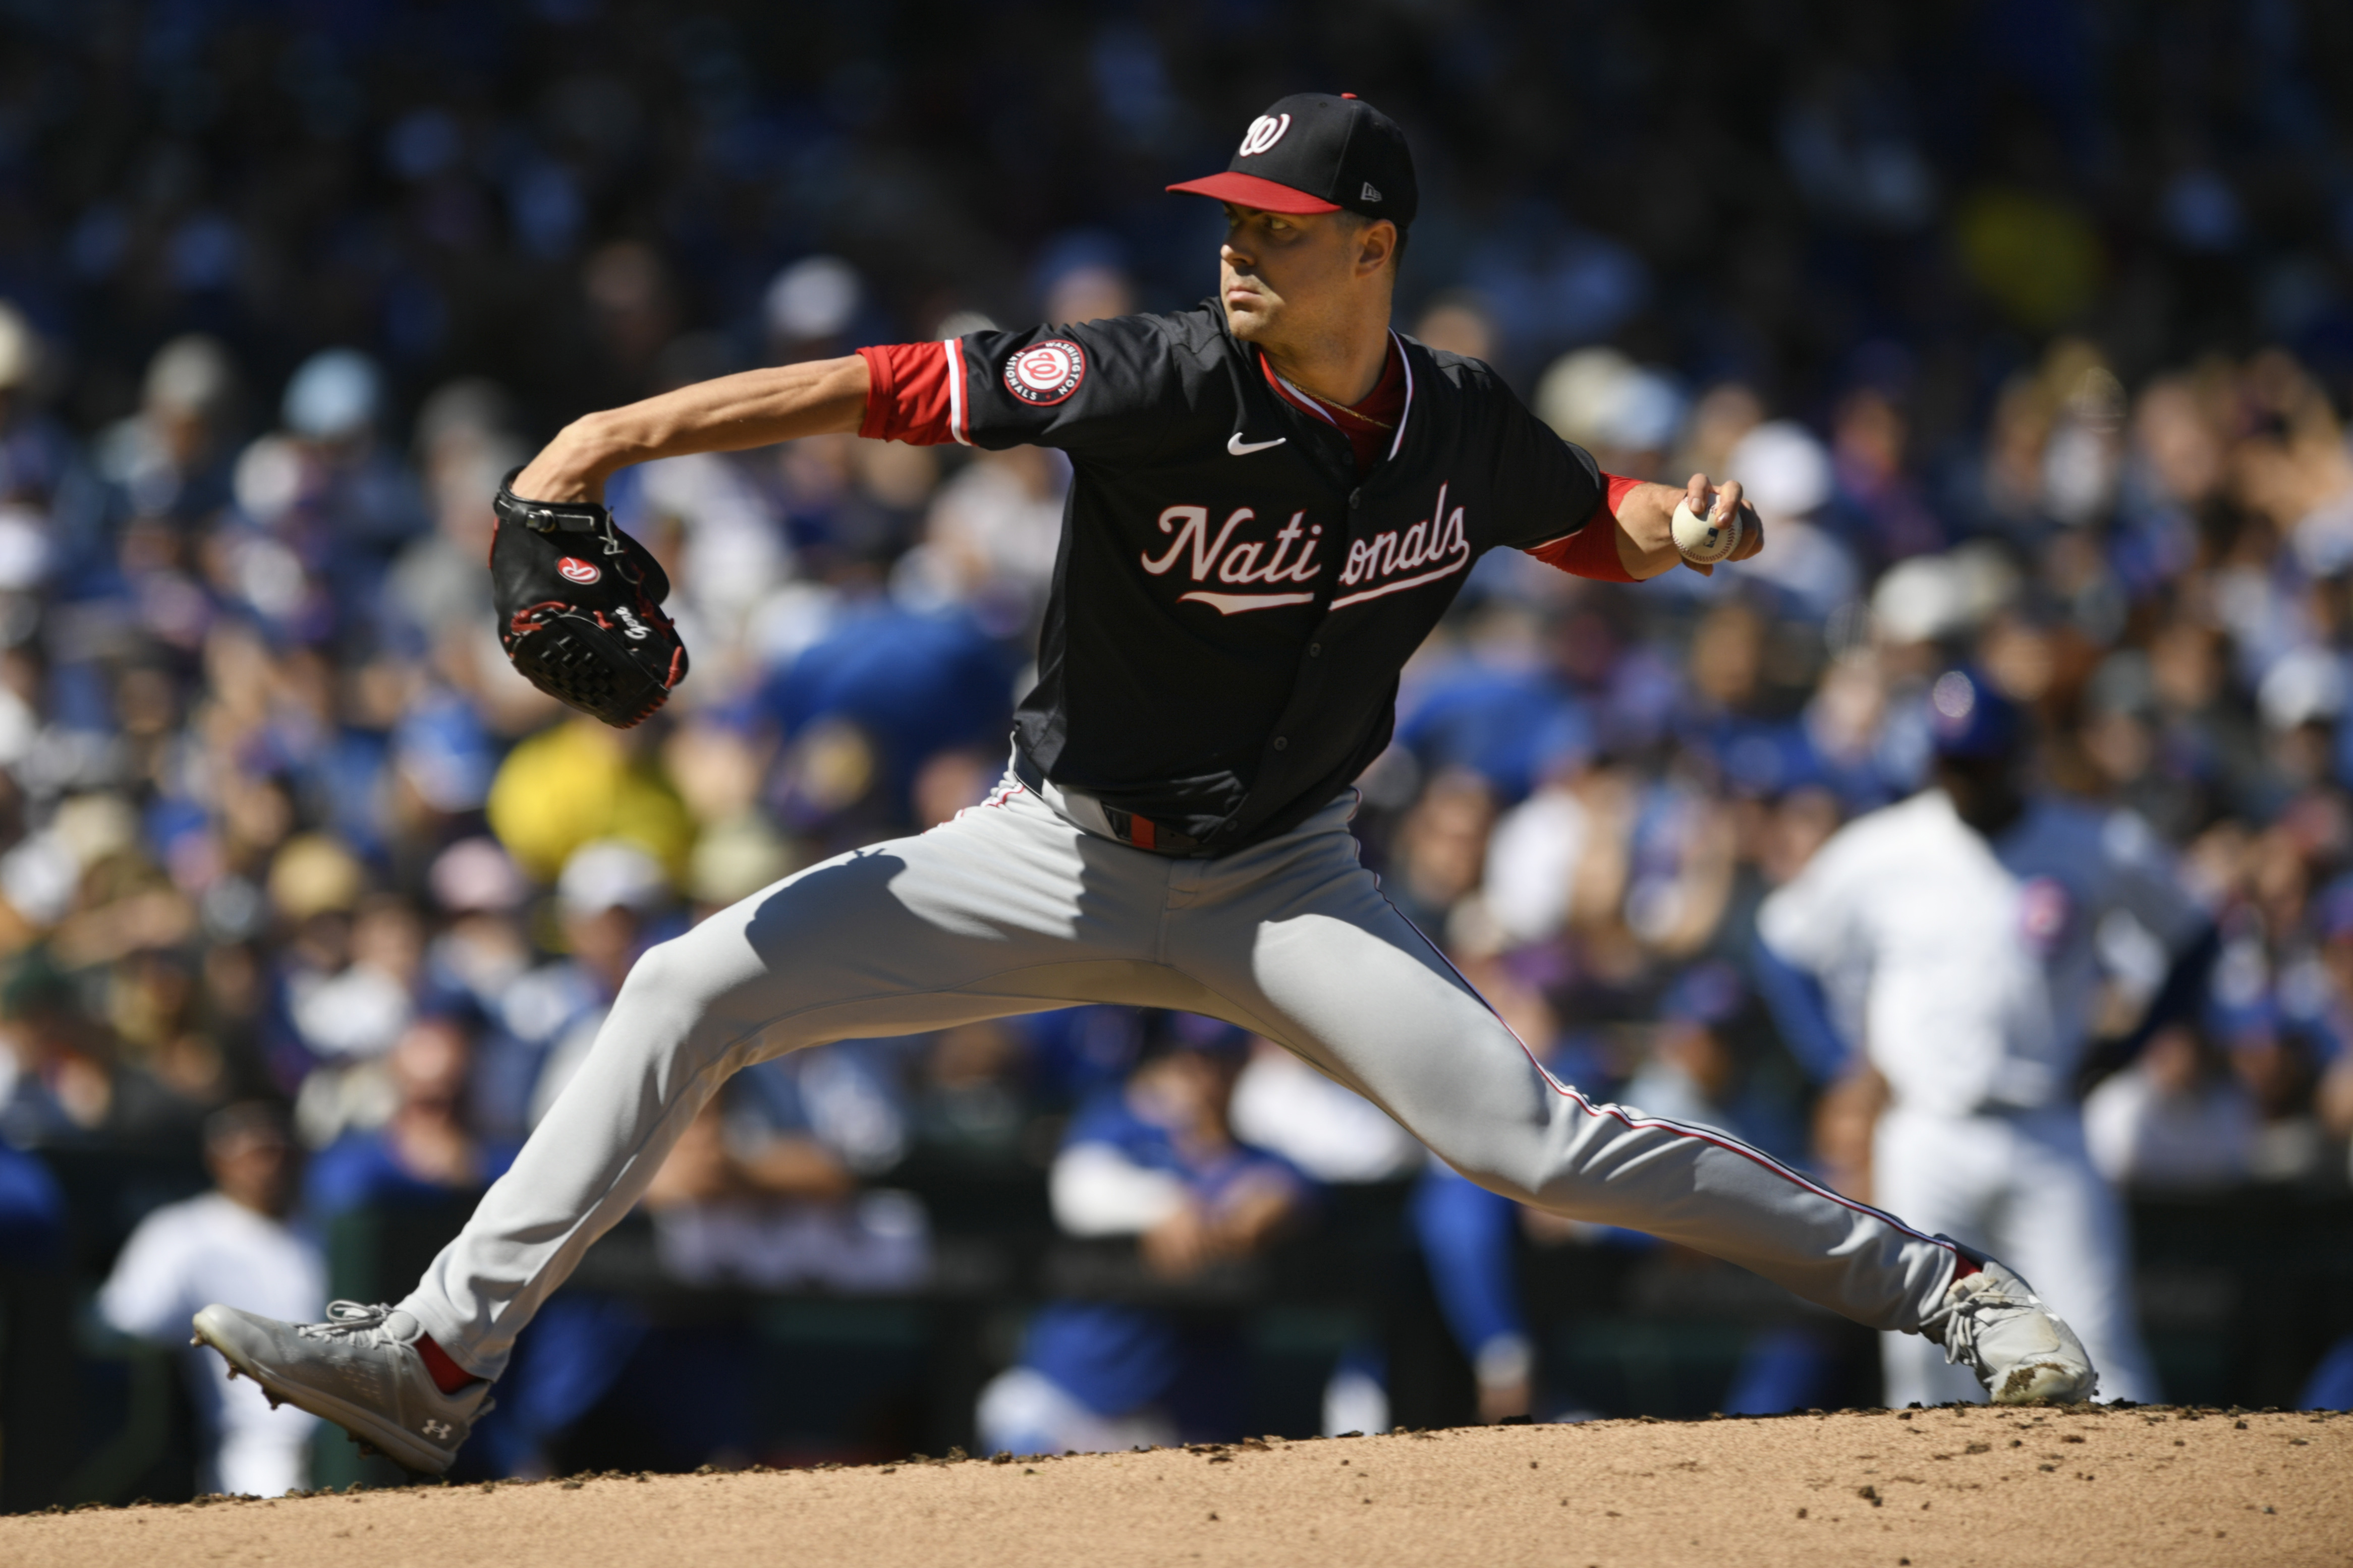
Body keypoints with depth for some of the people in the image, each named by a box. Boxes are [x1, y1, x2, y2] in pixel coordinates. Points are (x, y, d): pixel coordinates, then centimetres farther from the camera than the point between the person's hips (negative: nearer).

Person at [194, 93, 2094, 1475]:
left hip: (1282, 886, 0)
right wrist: (629, 431, -35)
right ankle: (439, 1360, -7)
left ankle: (1939, 1285, -2)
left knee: (1528, 1136, -17)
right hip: (1062, 858, 0)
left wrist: (1691, 522, -14)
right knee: (693, 989, -11)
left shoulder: (1460, 429, -11)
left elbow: (1594, 523, 10)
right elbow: (899, 385, -27)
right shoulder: (1166, 384, -21)